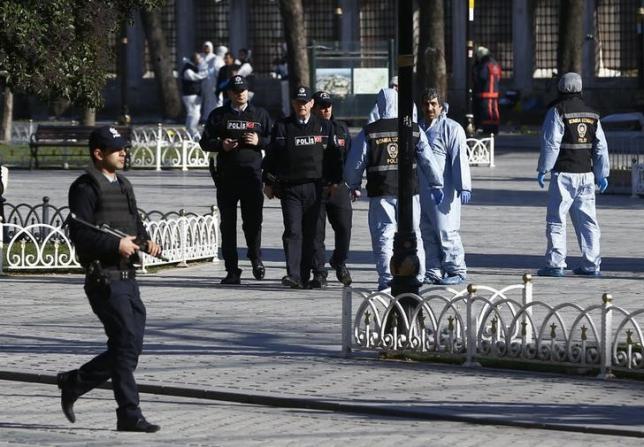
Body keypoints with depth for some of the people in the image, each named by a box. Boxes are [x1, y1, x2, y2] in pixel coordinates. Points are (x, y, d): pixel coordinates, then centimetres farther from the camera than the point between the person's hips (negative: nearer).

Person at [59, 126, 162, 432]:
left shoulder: (123, 185, 18)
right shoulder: (86, 188, -8)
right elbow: (79, 234, -16)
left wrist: (146, 240, 5)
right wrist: (116, 245, -20)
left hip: (127, 277, 9)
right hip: (105, 278, -9)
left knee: (129, 349, 9)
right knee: (126, 345, -10)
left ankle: (73, 384, 25)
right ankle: (129, 415, -5)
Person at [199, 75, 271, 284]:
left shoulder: (260, 114, 12)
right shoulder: (218, 115, 11)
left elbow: (274, 140, 12)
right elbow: (205, 141, 10)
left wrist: (259, 141, -7)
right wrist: (221, 145, -9)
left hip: (252, 174, -1)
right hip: (226, 175, 1)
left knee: (253, 220, -3)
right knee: (228, 224, 1)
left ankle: (256, 258, 24)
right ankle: (232, 270, 5)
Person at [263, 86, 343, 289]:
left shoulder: (324, 127, 10)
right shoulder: (282, 127, 7)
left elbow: (334, 155, 12)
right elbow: (271, 156, 9)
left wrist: (334, 181, 5)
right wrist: (269, 183, 5)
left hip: (315, 187, 1)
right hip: (289, 187, -1)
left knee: (310, 233, 5)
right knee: (293, 231, -11)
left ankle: (305, 276, 12)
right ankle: (293, 275, -17)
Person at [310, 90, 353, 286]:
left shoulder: (341, 129, 12)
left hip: (339, 187, 3)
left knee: (344, 227, 0)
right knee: (316, 231, 0)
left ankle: (339, 262, 25)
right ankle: (319, 272, 8)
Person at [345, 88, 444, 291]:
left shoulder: (368, 132, -3)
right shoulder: (414, 130, 2)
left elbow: (355, 162, 1)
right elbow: (427, 159, 3)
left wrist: (354, 186, 17)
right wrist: (436, 185, 12)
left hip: (380, 191, -2)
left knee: (383, 235, 2)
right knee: (413, 234, 13)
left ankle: (386, 278, -4)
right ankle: (418, 276, 14)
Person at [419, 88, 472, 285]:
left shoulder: (451, 128, -4)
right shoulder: (419, 129, 19)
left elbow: (460, 158, -11)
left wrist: (464, 186, -18)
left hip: (443, 190, -7)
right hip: (420, 191, 7)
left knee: (445, 230, -9)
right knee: (426, 233, 9)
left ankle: (457, 270, -1)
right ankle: (432, 272, 15)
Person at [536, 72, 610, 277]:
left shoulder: (557, 112, -8)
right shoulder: (591, 114, 10)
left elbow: (551, 143, -12)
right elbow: (601, 146, 11)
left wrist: (543, 169, -7)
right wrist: (602, 174, 16)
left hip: (564, 173, -5)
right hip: (586, 174, 6)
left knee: (556, 219, -2)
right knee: (587, 219, 9)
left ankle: (555, 264, -5)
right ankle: (591, 264, 8)